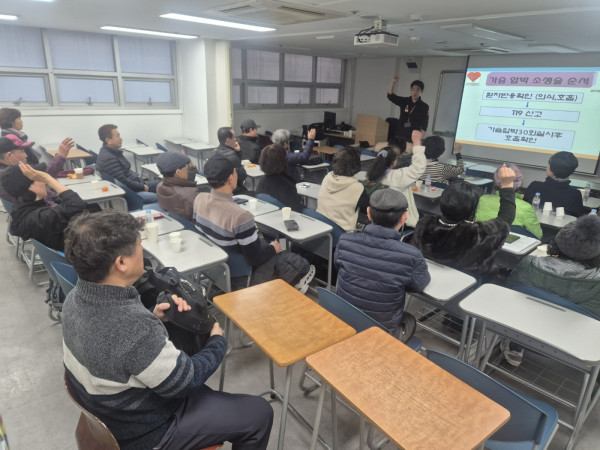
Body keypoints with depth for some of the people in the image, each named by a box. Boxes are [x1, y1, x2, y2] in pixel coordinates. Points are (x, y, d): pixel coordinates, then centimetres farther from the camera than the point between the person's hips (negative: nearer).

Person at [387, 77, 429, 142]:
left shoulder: (424, 107, -1)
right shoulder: (404, 101, 8)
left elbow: (424, 126, -4)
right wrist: (393, 82, -12)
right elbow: (390, 96, 1)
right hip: (401, 136, 3)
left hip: (414, 137, -3)